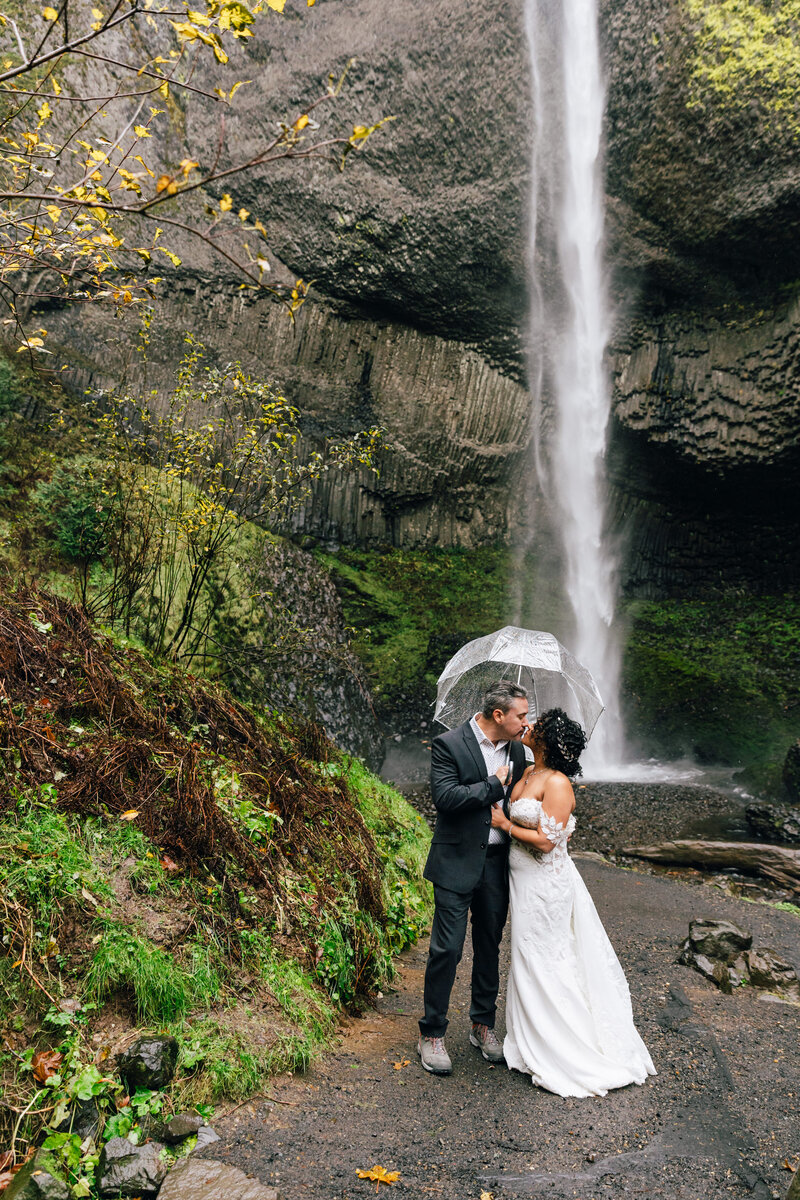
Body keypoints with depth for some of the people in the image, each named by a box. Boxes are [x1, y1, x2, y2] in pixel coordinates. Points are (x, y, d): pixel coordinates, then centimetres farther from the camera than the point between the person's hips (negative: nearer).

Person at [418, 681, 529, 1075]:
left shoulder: (516, 749, 5)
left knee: (490, 944, 16)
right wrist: (494, 785, -19)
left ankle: (483, 1025, 34)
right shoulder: (449, 745, -13)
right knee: (447, 949, -1)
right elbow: (445, 796, -24)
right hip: (457, 863, -6)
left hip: (497, 861, 6)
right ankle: (432, 1034, 16)